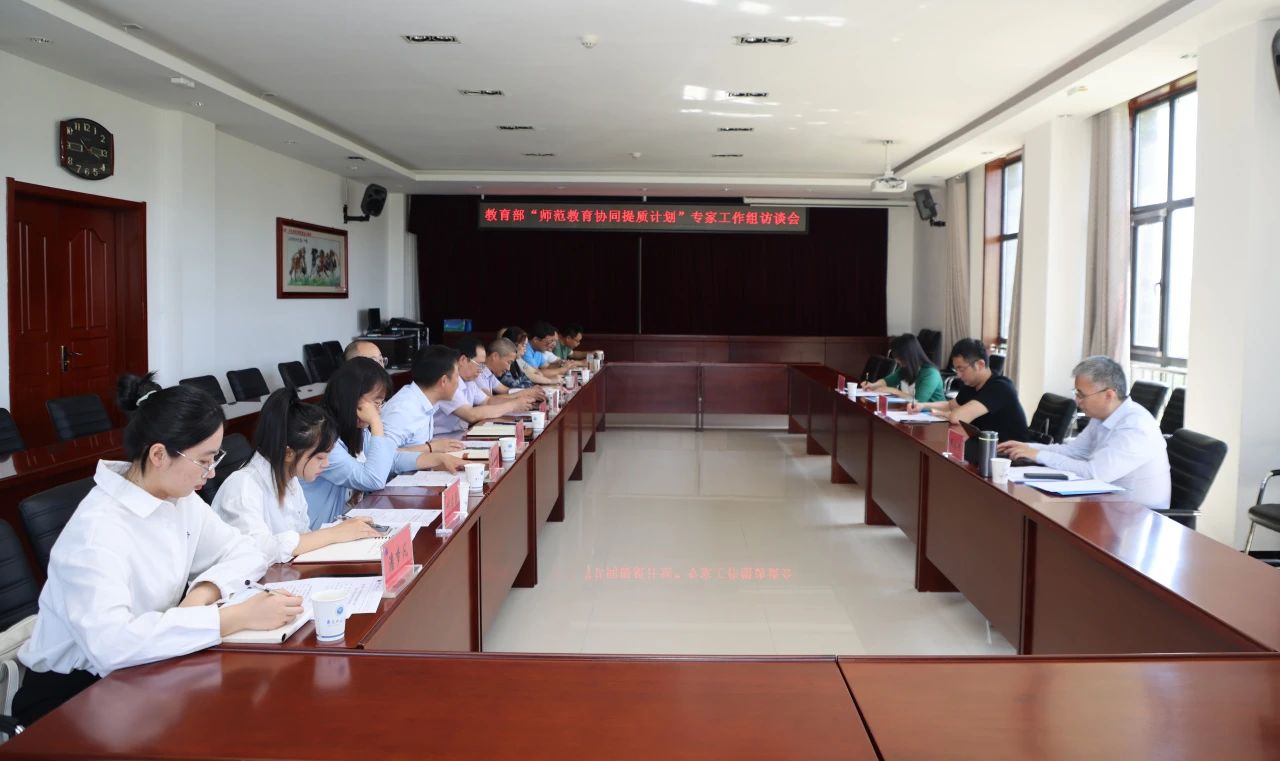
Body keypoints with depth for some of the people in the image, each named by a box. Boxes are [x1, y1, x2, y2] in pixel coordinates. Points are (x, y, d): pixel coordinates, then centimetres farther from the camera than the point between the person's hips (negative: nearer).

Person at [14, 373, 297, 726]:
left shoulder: (179, 498, -3)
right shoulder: (97, 529, -27)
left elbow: (245, 552, 2)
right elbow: (109, 642, -40)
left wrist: (203, 593, -18)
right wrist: (236, 617, -39)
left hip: (133, 675, 7)